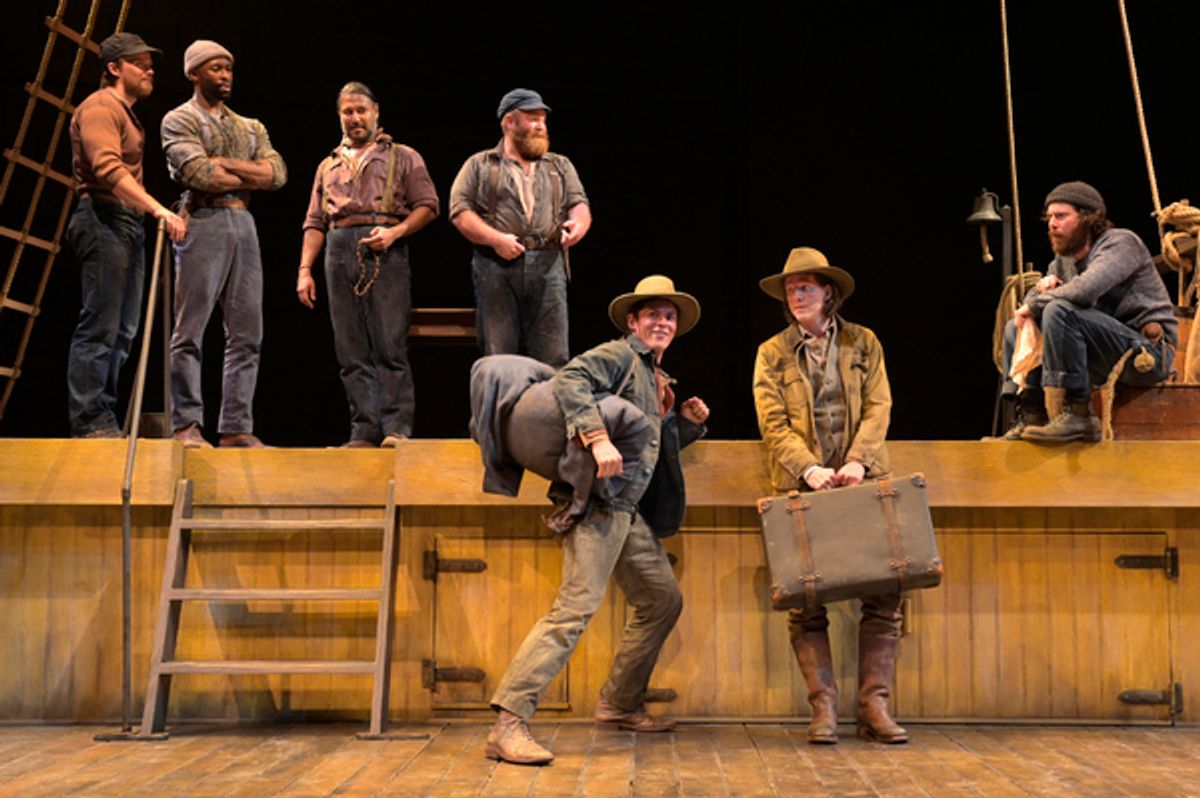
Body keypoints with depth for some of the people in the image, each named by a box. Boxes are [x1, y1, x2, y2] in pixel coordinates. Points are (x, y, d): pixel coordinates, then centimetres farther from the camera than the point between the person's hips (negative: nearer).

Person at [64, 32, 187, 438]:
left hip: (128, 223, 10)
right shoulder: (100, 107, -7)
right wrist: (159, 210, -30)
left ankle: (104, 420, 13)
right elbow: (109, 170, -22)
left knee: (121, 331, 9)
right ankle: (89, 422, -8)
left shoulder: (127, 114, 24)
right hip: (104, 220, -10)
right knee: (100, 327, -11)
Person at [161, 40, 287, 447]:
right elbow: (201, 175, -11)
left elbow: (277, 173, 6)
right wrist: (251, 178, 1)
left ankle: (237, 427, 5)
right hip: (203, 223, -6)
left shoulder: (251, 127, 22)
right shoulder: (179, 120, 5)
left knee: (247, 334, 2)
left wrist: (225, 163, -4)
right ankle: (187, 426, -4)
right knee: (190, 332, -7)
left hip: (244, 225, 6)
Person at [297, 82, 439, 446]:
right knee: (351, 351, 0)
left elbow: (427, 205, 4)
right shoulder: (328, 166, 24)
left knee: (390, 345, -11)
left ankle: (396, 427, -10)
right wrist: (305, 270, 7)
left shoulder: (403, 157, 14)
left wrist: (394, 232, -11)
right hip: (339, 252, 4)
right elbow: (315, 222, 19)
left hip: (385, 252, -4)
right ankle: (365, 429, 2)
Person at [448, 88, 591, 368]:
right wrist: (495, 239, -12)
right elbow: (460, 211, 3)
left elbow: (579, 203, 14)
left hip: (548, 265, 2)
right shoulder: (479, 165, 13)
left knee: (553, 359, -4)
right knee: (498, 356, -2)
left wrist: (578, 223, -11)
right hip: (495, 268, -2)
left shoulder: (560, 166, 23)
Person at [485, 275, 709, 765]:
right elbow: (569, 381, -21)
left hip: (627, 512, 10)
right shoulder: (620, 356, -3)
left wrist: (688, 422, 16)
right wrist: (598, 437, -31)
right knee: (576, 607, -18)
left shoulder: (658, 379, 24)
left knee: (664, 600, 17)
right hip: (598, 504, -10)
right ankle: (507, 727, -19)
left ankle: (619, 706, 28)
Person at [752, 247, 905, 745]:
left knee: (884, 592, -4)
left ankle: (873, 707, 3)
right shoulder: (772, 354, 10)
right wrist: (809, 469, -15)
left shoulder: (863, 343, 13)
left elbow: (878, 407, 4)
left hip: (863, 480, 1)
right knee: (806, 599, -5)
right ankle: (823, 708, 1)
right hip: (802, 486, -1)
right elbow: (774, 424, 0)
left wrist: (858, 461, -13)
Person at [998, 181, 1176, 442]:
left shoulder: (1120, 242, -9)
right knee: (1016, 328, 8)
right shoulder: (1064, 259, 15)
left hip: (1146, 354, -8)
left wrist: (1036, 304, -13)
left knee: (1060, 311, -29)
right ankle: (1031, 417, -6)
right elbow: (1030, 303, 17)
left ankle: (1075, 415, -28)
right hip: (1106, 361, 9)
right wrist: (1044, 286, -6)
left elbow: (1085, 289, -28)